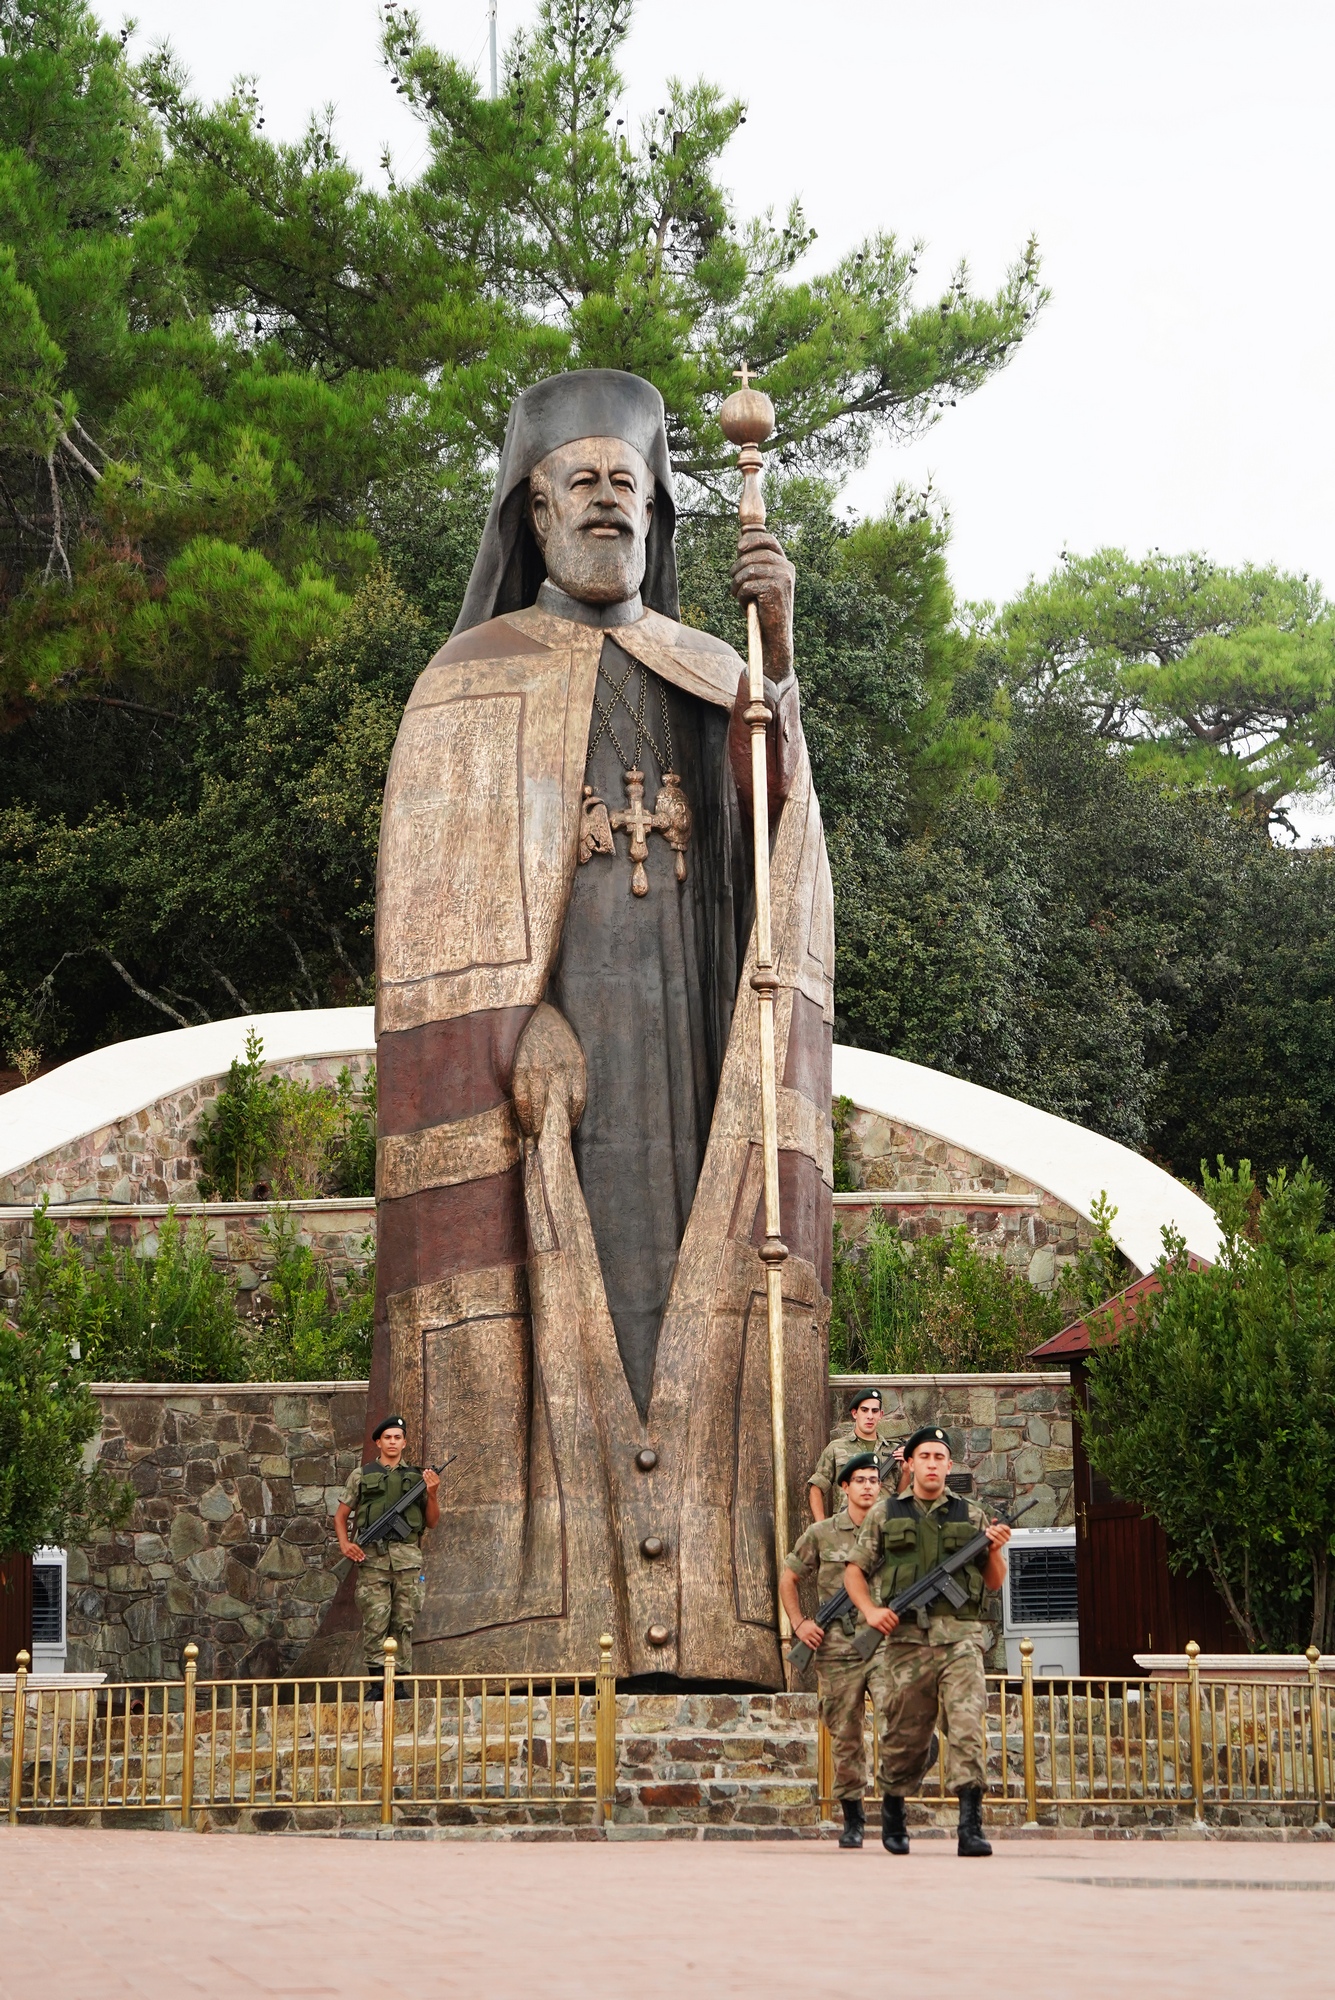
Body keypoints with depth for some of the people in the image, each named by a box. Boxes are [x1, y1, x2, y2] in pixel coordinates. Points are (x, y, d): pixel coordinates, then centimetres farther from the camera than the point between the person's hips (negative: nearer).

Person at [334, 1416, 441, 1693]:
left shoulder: (417, 1476, 14)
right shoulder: (362, 1475, 11)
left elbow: (432, 1521, 15)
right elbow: (340, 1515, 14)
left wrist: (433, 1494, -3)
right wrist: (345, 1545, -2)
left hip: (407, 1558, 1)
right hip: (372, 1558, -1)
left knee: (404, 1623, 1)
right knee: (375, 1623, -8)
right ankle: (376, 1682, -6)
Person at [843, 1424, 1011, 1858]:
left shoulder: (971, 1515, 14)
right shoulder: (884, 1515, 12)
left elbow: (995, 1582, 17)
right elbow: (854, 1570, 13)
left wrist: (995, 1551, -4)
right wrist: (871, 1610, -4)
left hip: (960, 1638, 0)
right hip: (905, 1639, 0)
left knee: (967, 1726, -16)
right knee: (904, 1735, 6)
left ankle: (971, 1826, -19)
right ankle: (892, 1814, 29)